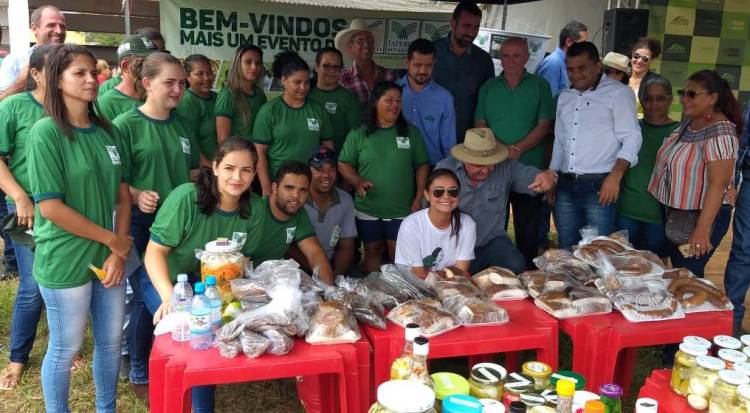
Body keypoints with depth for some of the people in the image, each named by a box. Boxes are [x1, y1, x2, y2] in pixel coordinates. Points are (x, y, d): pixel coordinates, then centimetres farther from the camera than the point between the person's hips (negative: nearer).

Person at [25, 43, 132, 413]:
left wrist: (118, 253, -5)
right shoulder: (46, 132, -13)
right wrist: (113, 239, -13)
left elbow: (122, 194, 6)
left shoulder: (107, 130, 5)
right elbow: (50, 207, -18)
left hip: (109, 255, 6)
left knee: (111, 341, 17)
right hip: (65, 260, -6)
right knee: (65, 348, 10)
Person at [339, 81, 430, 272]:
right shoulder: (358, 135, 1)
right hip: (368, 209, 0)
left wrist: (418, 199, -1)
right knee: (373, 251, 13)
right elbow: (344, 164, 3)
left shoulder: (411, 133, 4)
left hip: (402, 209, 0)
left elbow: (422, 166, 6)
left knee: (399, 255, 3)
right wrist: (357, 181, -16)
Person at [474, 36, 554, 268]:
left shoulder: (539, 86, 5)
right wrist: (501, 148, -12)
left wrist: (518, 149, -16)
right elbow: (480, 125, 5)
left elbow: (544, 126, -3)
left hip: (529, 168, -2)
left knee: (528, 229, 3)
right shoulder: (488, 88, 11)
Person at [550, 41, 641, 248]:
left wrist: (615, 175, -19)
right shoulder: (564, 96, 16)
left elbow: (632, 138, -8)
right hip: (565, 186, 6)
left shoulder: (618, 93, -3)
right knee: (566, 250, 10)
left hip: (599, 186, -6)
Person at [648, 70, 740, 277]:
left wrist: (702, 229, -29)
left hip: (703, 216, -8)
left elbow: (718, 184, -26)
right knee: (676, 271, 17)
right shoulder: (687, 122, 5)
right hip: (675, 213, 8)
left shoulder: (720, 132, -21)